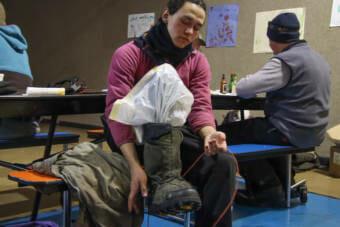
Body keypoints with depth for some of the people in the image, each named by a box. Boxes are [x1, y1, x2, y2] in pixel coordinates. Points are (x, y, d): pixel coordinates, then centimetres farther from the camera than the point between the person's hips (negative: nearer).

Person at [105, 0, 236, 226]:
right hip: (137, 138, -3)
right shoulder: (128, 55, -6)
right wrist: (135, 166, -29)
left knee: (224, 162, -26)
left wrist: (209, 133, -27)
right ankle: (165, 177, -32)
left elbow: (200, 107, -1)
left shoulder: (198, 61, 8)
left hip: (178, 137, 4)